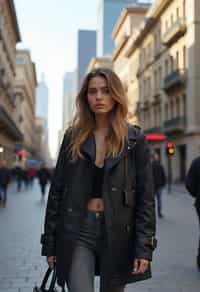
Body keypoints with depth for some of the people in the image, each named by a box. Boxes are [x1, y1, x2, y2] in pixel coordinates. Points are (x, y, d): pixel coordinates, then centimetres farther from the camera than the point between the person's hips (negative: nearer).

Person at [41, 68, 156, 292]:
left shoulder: (134, 140, 0)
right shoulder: (73, 137, 5)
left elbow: (145, 196, -1)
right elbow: (56, 191, 6)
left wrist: (144, 247, -8)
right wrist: (50, 243, 3)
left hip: (118, 232, 0)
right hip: (78, 230, 1)